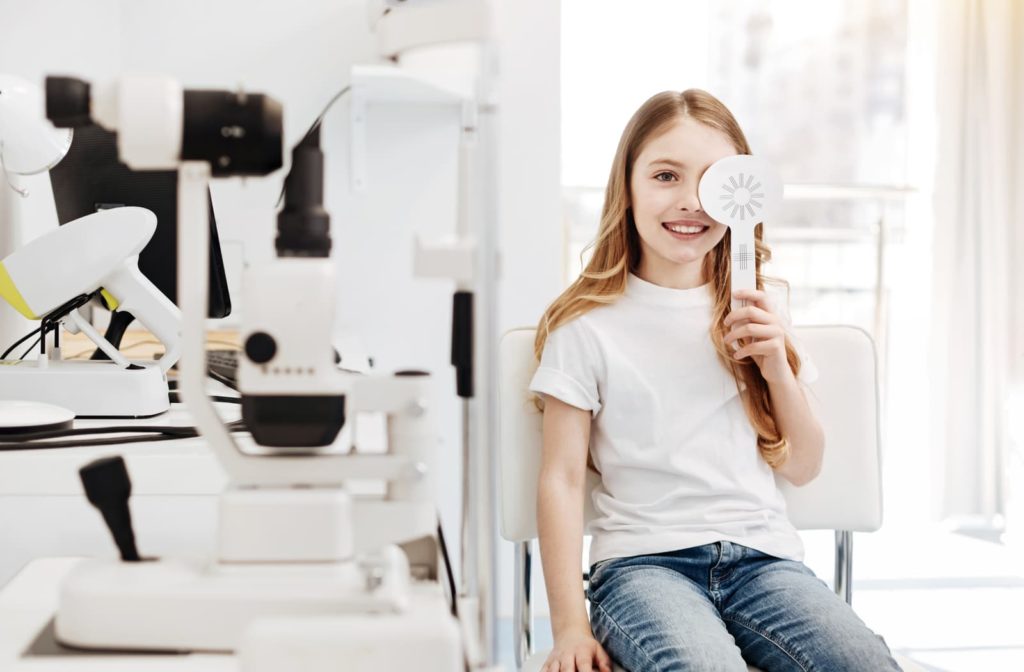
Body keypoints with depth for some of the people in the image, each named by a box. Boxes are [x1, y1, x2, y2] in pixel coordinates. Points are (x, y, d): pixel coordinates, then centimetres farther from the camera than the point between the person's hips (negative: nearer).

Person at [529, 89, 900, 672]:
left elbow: (803, 467, 15)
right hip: (644, 560, -4)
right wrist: (570, 625, -9)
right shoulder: (589, 326, 0)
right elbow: (563, 479, -1)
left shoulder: (758, 314, 13)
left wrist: (777, 368, -2)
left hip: (762, 556, 4)